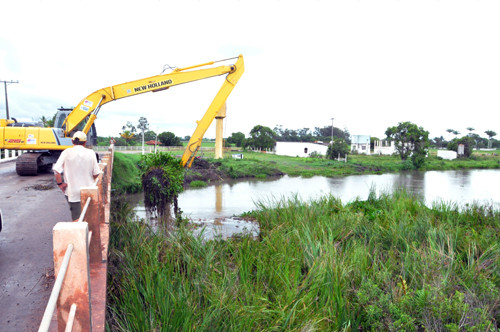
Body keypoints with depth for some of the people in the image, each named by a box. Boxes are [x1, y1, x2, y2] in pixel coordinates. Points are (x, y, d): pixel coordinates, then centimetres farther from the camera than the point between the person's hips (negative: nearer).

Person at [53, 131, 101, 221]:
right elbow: (96, 173, -2)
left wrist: (60, 183, -3)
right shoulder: (90, 153, -3)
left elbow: (57, 169, -15)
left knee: (77, 218, -2)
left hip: (73, 192, -2)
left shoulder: (67, 152, -6)